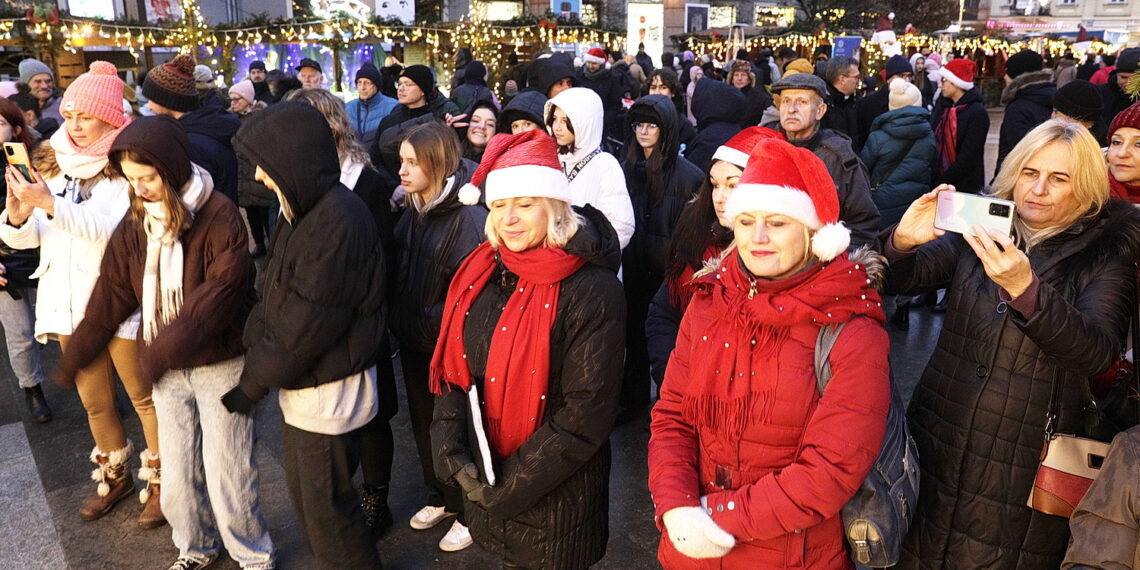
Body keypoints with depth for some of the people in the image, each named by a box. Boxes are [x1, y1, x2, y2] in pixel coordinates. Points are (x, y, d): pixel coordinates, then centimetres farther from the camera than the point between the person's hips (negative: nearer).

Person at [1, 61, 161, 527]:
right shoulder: (52, 164, 7)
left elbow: (114, 229, -24)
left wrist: (51, 205, -31)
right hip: (68, 303, 6)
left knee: (144, 396, 7)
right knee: (94, 401, 18)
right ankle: (114, 476, 37)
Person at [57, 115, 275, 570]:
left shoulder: (220, 217, -18)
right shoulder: (134, 225, 2)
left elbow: (218, 294, -27)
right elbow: (110, 297, 8)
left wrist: (165, 349, -34)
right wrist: (74, 357, 10)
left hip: (220, 365, -6)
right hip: (167, 368, 6)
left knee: (225, 475, 2)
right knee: (177, 476, 16)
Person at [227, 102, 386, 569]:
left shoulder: (339, 221, -24)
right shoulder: (303, 210, 6)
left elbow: (307, 326, -23)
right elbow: (276, 299, 10)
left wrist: (253, 384, -12)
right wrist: (256, 354, 1)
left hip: (328, 394, -9)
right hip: (301, 386, 9)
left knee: (326, 511, 9)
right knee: (305, 499, 23)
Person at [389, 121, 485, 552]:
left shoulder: (468, 217, -20)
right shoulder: (414, 211, 5)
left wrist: (433, 324, -17)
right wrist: (400, 324, 6)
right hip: (415, 343, 8)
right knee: (424, 423, 20)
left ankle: (469, 511, 29)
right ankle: (441, 497, 41)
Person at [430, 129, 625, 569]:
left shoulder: (591, 290, -19)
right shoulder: (480, 274, -1)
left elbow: (587, 413, -19)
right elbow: (453, 368, 3)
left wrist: (510, 485, -16)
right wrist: (452, 455, -9)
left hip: (555, 497, -5)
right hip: (481, 482, 5)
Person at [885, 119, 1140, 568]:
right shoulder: (976, 229, 2)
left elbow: (1098, 353, -19)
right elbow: (899, 280, -5)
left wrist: (1024, 286, -35)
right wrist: (902, 242, -28)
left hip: (1027, 465, -2)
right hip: (938, 445, 2)